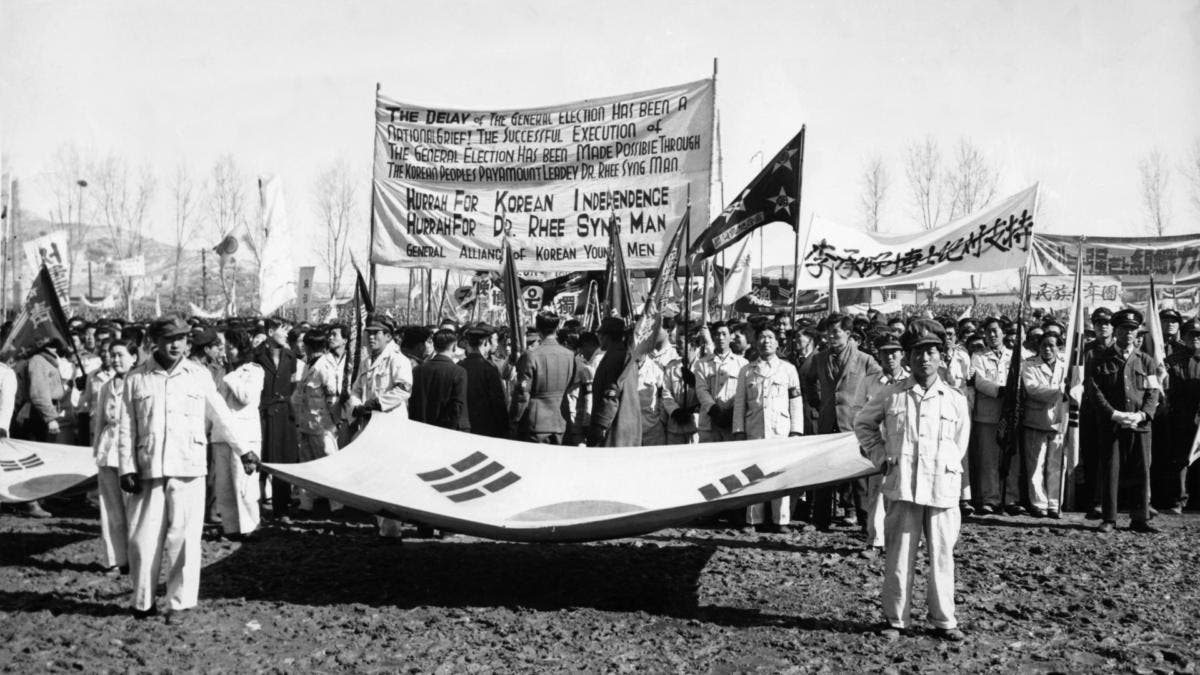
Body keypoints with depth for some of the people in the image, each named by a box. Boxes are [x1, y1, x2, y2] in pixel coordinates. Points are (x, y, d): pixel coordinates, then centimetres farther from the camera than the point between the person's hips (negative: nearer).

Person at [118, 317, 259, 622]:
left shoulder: (199, 375, 6)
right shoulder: (136, 378, 4)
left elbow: (220, 416, 16)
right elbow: (127, 427, 6)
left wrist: (243, 451, 19)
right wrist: (127, 468, -1)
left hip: (188, 470, 0)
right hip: (147, 471, 0)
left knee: (183, 538, 0)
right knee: (143, 538, 2)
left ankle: (180, 602, 12)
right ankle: (143, 601, 19)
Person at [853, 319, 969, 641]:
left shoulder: (955, 400, 6)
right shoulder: (892, 394, 4)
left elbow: (960, 444, 17)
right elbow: (862, 422, 17)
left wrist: (949, 469, 10)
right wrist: (879, 454, 8)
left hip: (943, 489, 1)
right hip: (902, 487, -1)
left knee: (942, 556, 5)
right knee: (898, 556, 4)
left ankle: (944, 620, 18)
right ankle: (897, 620, 15)